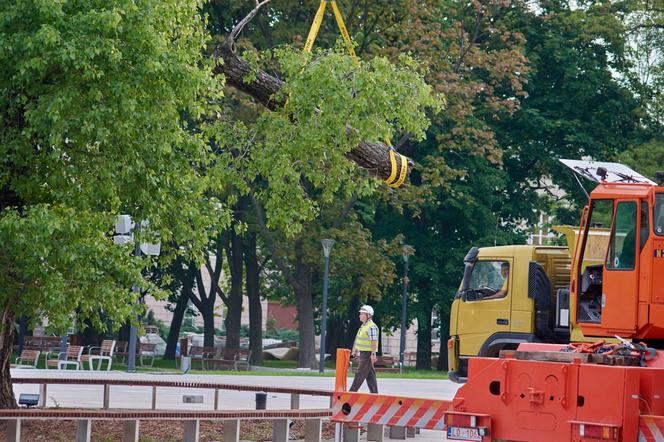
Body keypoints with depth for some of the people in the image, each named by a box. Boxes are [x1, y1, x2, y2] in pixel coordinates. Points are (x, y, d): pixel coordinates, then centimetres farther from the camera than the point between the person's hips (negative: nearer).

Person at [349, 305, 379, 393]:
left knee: (360, 374, -7)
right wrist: (355, 350, 24)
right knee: (370, 375, 10)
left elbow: (374, 341, -22)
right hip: (363, 353, 10)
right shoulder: (364, 326, 15)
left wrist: (373, 354, -26)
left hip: (367, 354, -10)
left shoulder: (371, 327, -16)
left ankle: (352, 392, -7)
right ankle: (374, 393, 12)